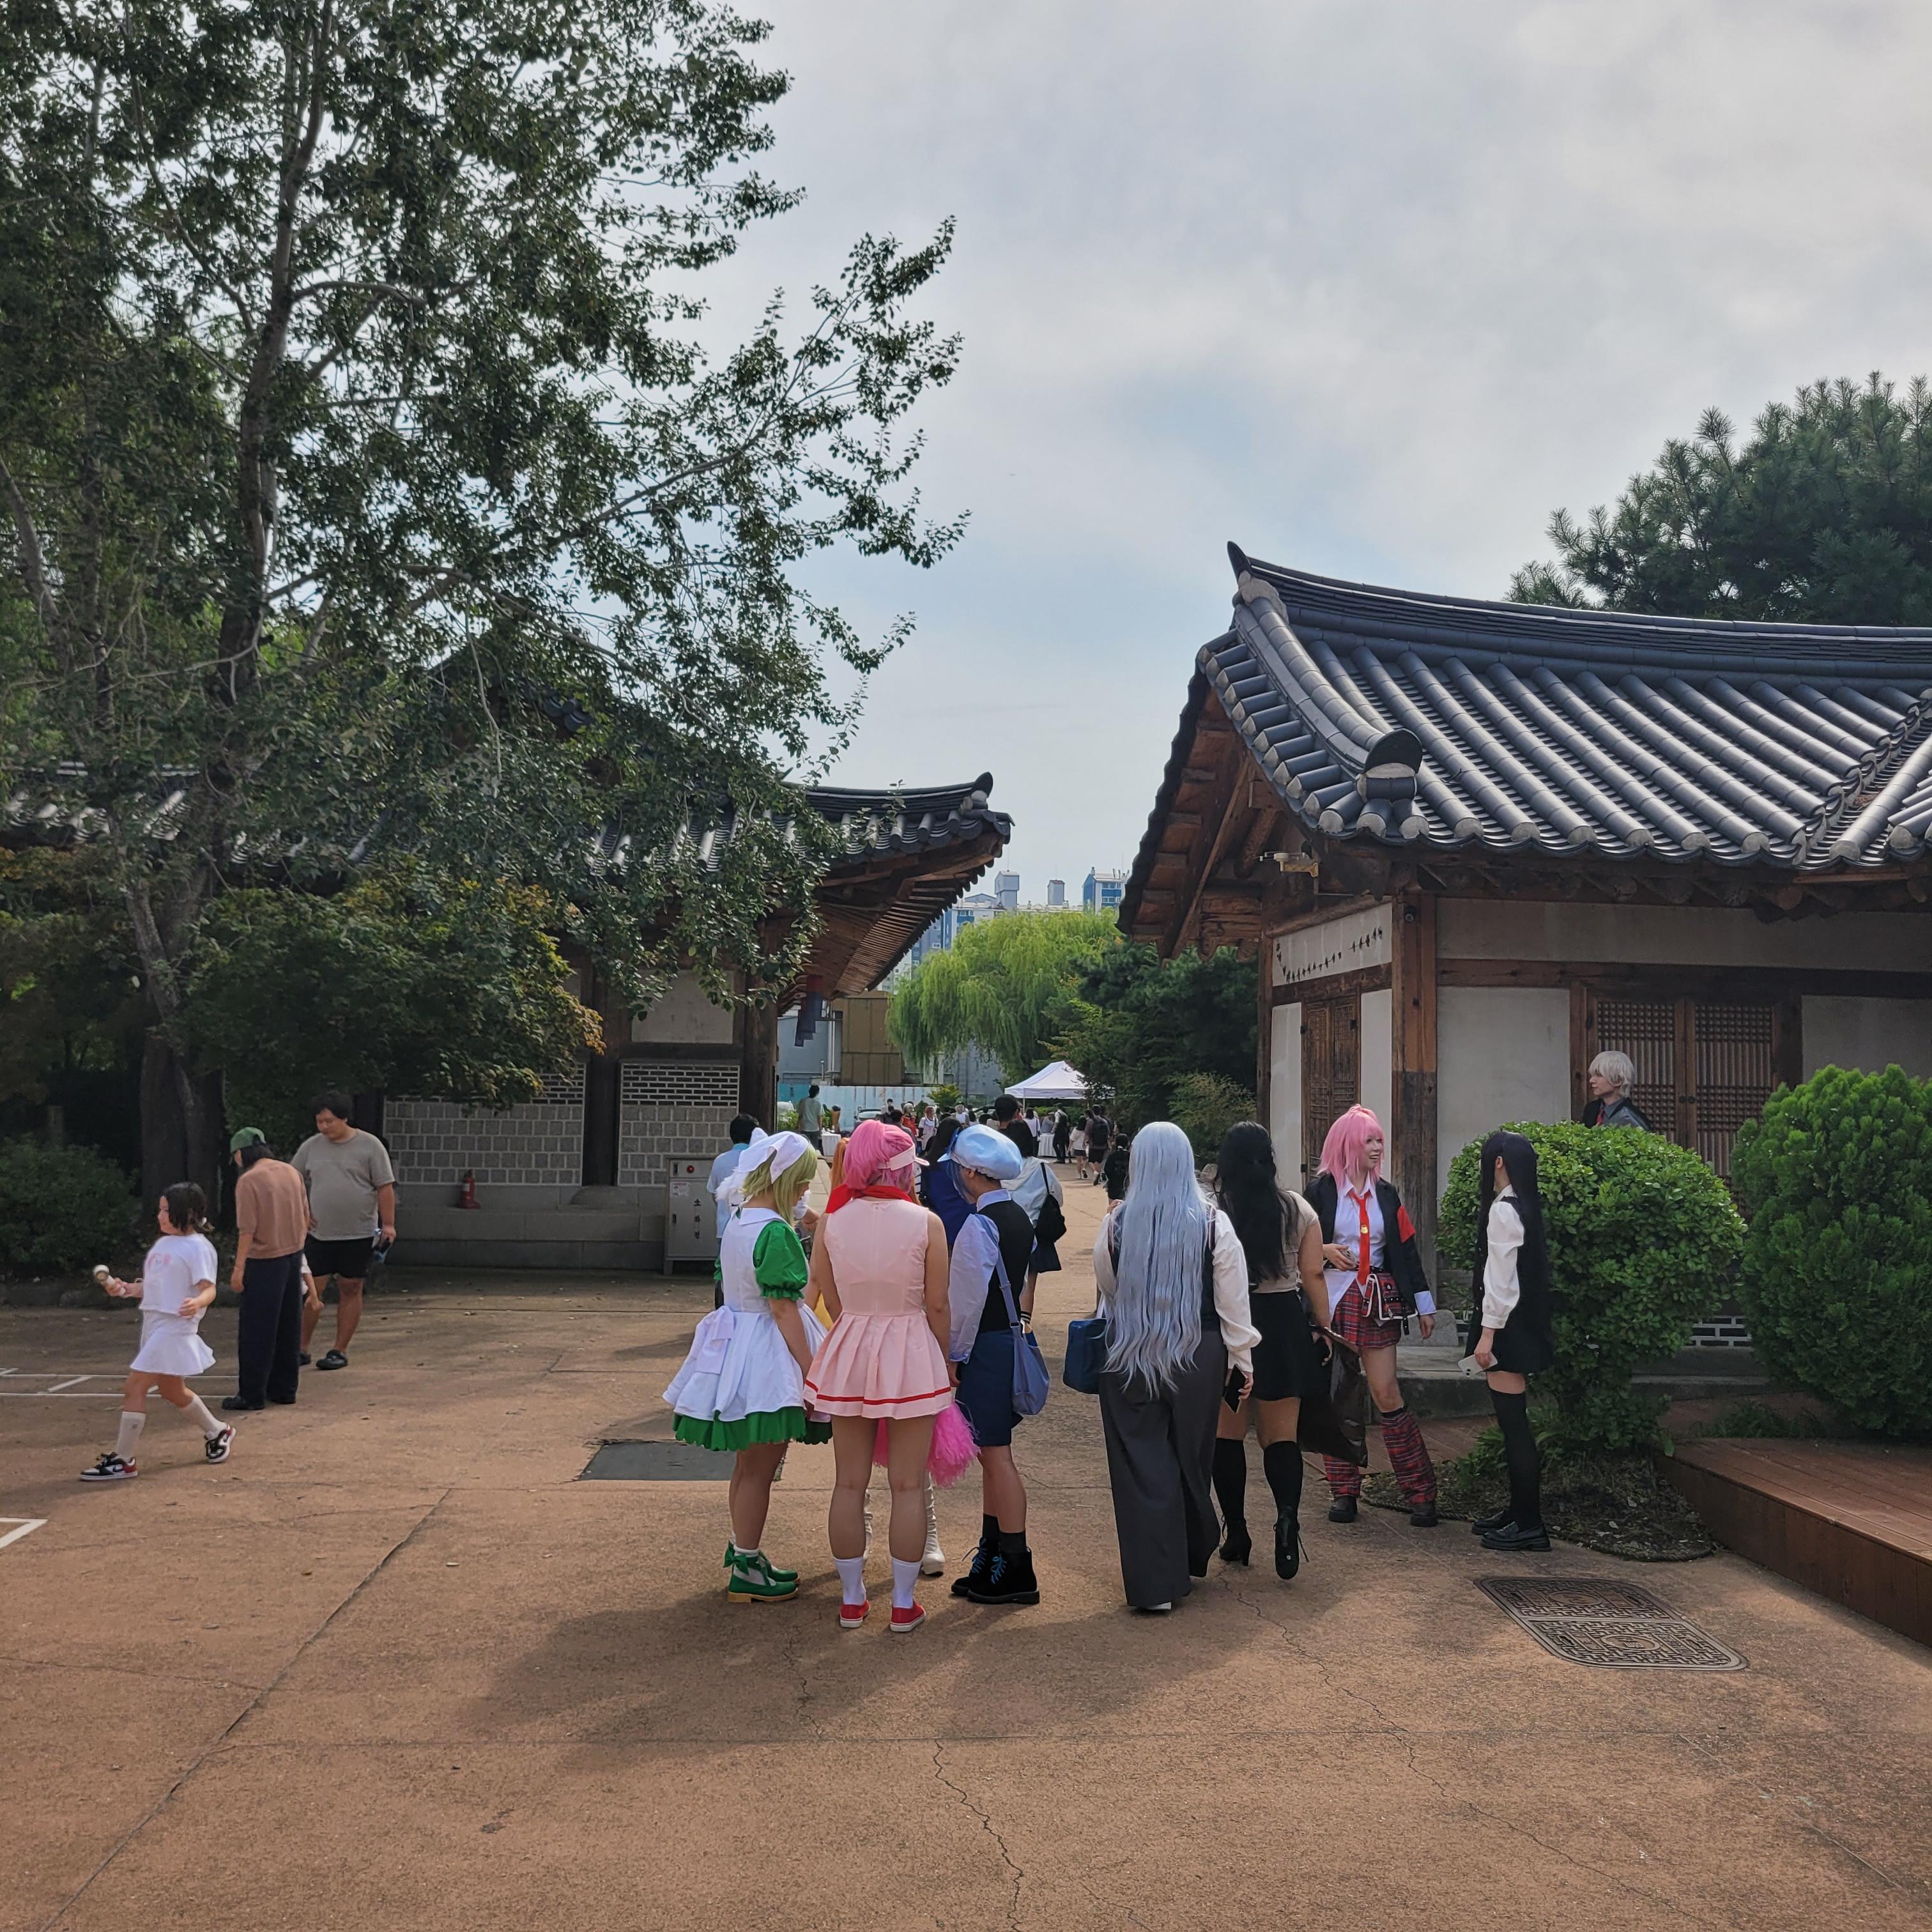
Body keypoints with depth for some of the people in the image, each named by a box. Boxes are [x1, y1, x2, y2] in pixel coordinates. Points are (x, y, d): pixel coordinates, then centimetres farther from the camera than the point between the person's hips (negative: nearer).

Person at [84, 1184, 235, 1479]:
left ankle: (122, 1460, -3)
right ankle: (217, 1431, 40)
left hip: (174, 1329, -9)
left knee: (134, 1387, -11)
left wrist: (197, 1303, -38)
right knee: (173, 1391, 20)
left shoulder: (198, 1247, -12)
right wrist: (127, 1289, 6)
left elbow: (208, 1288, -18)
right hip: (154, 1324, 10)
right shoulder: (163, 1244, 15)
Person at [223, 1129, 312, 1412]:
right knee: (288, 1328, 14)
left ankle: (252, 1394, 4)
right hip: (293, 1256, 7)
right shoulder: (291, 1172, 7)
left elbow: (248, 1229, -17)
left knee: (256, 1332, 1)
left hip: (264, 1262, -7)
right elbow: (306, 1217, 14)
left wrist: (239, 1267, -11)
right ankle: (284, 1389, 20)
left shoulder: (248, 1181, -14)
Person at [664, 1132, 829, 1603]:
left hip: (736, 1345, 9)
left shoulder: (736, 1223, 8)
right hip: (769, 1354, -9)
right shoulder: (776, 1232, -20)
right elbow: (784, 1309, -21)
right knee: (759, 1468, 2)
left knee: (748, 1464, 21)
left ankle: (741, 1552, 33)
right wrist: (811, 1371, -18)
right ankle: (746, 1572, 12)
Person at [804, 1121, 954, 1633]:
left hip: (849, 1352, 3)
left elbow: (830, 1301, 3)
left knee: (849, 1483, 14)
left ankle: (851, 1599, 23)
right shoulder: (925, 1223, -12)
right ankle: (903, 1604, 15)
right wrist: (944, 1365, 6)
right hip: (911, 1357, -3)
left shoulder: (832, 1221, -4)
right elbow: (937, 1306, -7)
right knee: (908, 1485, 8)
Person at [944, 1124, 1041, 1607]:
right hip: (1012, 1337, 9)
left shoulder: (978, 1226, -19)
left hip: (986, 1345, -9)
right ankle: (991, 1560, 25)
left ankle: (1016, 1571, 3)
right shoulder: (1019, 1217, 9)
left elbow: (968, 1299, -18)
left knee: (996, 1454, -3)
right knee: (992, 1453, 16)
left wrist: (955, 1354, -9)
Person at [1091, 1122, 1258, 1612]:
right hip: (1198, 1356, 1)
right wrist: (1242, 1361, 7)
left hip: (1130, 1359, -1)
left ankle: (1155, 1583, 4)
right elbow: (1233, 1301, -3)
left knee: (1141, 1464, 5)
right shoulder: (1213, 1223, -8)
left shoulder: (1116, 1224, -7)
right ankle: (1191, 1559, 37)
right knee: (1189, 1458, 18)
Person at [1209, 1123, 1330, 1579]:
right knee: (1281, 1436, 7)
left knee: (1226, 1434, 11)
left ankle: (1235, 1531, 14)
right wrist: (1322, 1326, 12)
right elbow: (1313, 1274, 2)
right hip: (1283, 1324, 2)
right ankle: (1288, 1515, -16)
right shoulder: (1298, 1208, 1)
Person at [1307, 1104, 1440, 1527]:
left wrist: (1424, 1305, 12)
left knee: (1387, 1394, -3)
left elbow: (1406, 1249, 13)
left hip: (1379, 1300, 2)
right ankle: (1344, 1492, 12)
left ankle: (1420, 1492, 3)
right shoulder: (1321, 1191, -1)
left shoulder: (1385, 1194, 11)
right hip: (1333, 1299, -2)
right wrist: (1323, 1250, -16)